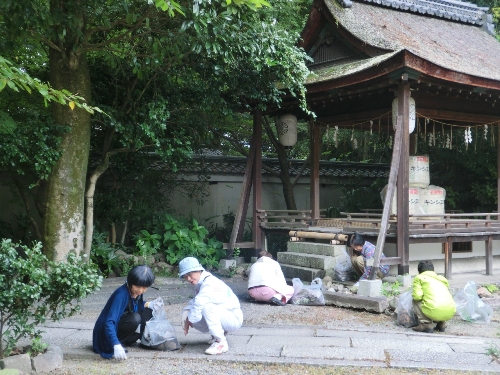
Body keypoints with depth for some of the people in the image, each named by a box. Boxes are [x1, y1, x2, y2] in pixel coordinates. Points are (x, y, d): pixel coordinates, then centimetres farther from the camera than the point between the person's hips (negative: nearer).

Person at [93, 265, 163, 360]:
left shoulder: (137, 292, -7)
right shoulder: (121, 294, -30)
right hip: (106, 332, -8)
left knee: (147, 312, -3)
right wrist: (116, 345, -50)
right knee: (135, 318, -31)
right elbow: (109, 322, -38)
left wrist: (149, 304, -5)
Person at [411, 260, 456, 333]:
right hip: (450, 312, 6)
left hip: (435, 312, -6)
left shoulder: (419, 278, 12)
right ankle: (441, 323, 19)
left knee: (416, 301, 20)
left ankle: (426, 324, 7)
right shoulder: (442, 278, 29)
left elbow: (417, 296, -1)